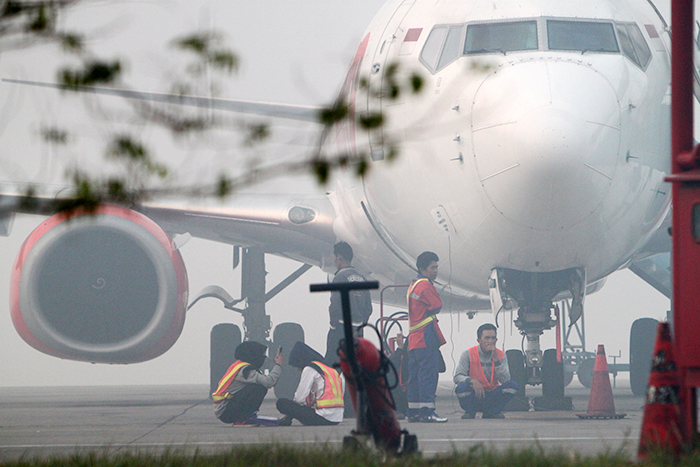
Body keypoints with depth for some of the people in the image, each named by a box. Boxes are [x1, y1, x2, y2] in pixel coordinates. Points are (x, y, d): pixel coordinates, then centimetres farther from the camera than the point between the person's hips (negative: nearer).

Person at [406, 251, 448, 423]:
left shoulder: (413, 285, 19)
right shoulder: (425, 285, -11)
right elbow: (437, 306, -9)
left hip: (414, 337, 10)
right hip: (426, 336, -10)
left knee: (415, 374, 11)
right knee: (428, 372, -10)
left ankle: (413, 411, 12)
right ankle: (427, 410, -15)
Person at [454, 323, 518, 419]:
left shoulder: (500, 355, 0)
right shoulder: (468, 355, -6)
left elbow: (505, 380, -11)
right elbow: (457, 377, -15)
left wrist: (496, 359, -20)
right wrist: (473, 381, -35)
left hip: (492, 398, 2)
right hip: (474, 396, -2)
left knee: (512, 385, -21)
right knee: (461, 387, -34)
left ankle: (494, 411, -1)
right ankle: (469, 411, -2)